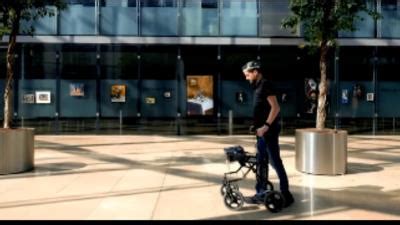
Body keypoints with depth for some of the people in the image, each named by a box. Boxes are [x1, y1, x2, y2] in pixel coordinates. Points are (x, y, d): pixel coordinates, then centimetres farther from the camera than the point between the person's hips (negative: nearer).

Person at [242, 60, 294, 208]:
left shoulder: (265, 85, -12)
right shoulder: (258, 86, 16)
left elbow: (275, 107, -20)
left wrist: (266, 126, -23)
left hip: (268, 131, -10)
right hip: (262, 132, 10)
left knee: (275, 162, -4)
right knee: (261, 163, 13)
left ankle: (286, 195, 4)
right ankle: (261, 194, 20)